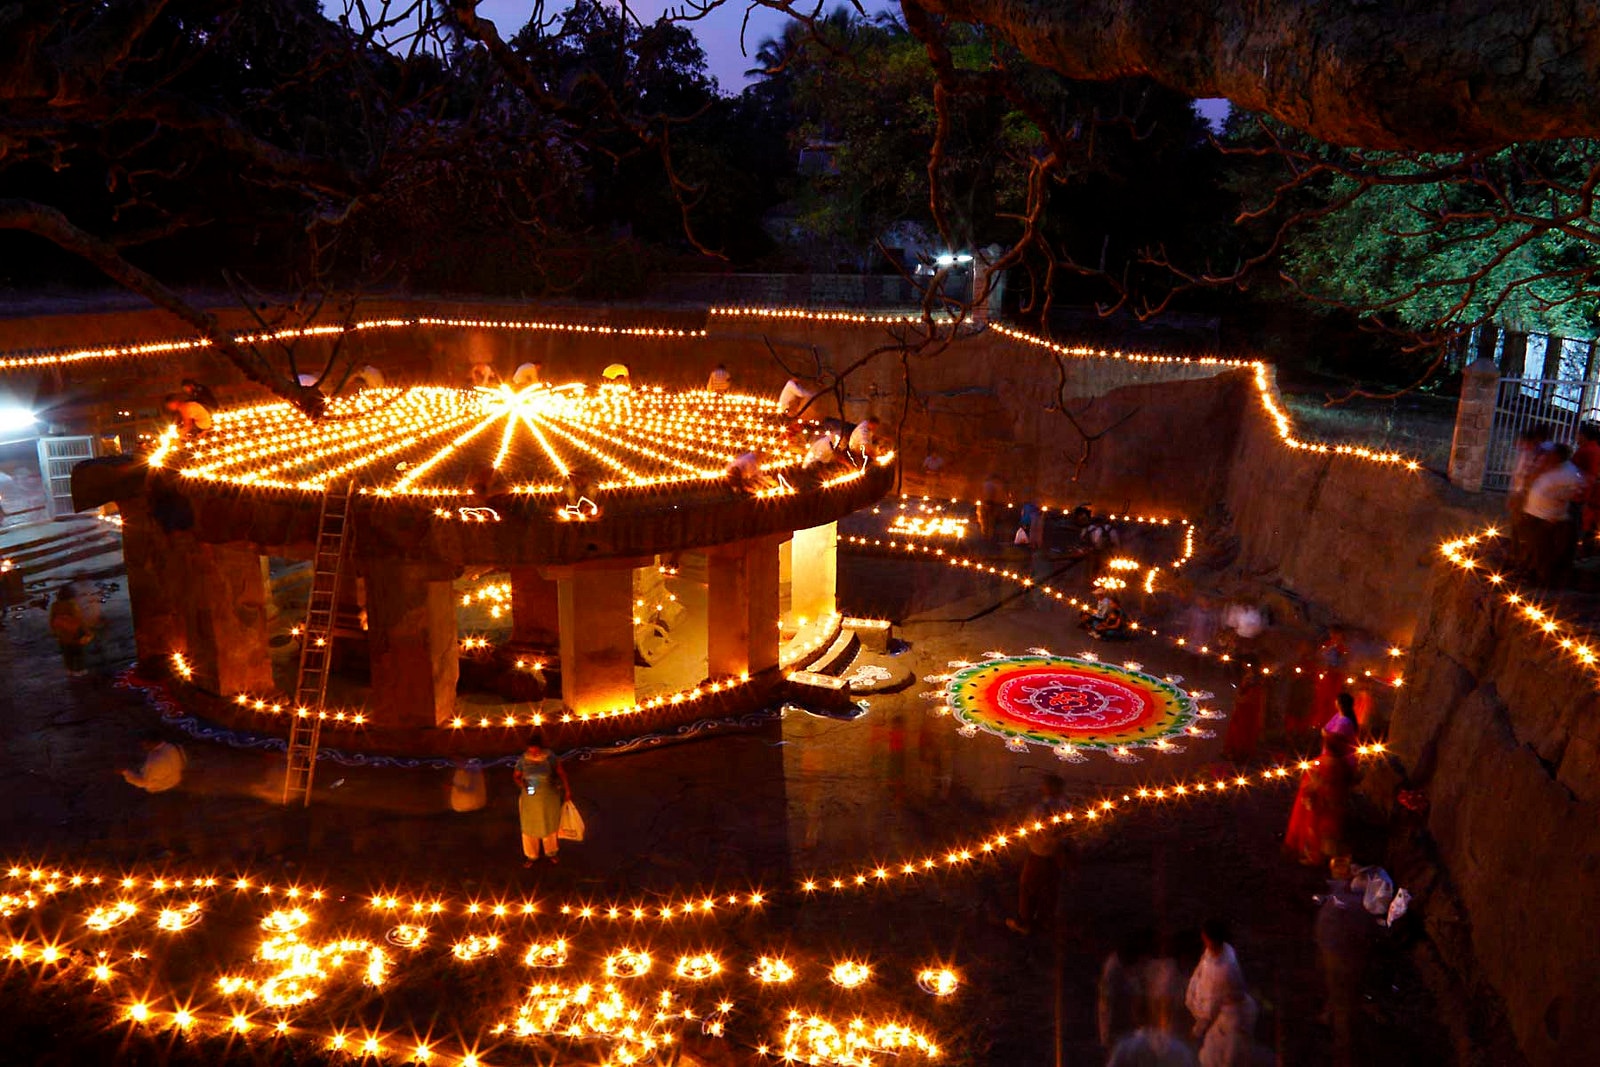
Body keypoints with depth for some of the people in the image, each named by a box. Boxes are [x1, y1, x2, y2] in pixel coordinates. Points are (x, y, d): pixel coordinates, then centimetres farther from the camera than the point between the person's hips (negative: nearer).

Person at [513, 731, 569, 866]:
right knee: (529, 827, 12)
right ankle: (530, 855, 33)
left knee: (549, 825, 17)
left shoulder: (550, 757, -18)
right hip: (529, 799, 1)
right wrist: (521, 783, -22)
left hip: (548, 798, -1)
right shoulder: (523, 759, -14)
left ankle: (551, 852, 40)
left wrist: (566, 790, 1)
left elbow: (561, 773, -5)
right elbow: (516, 775, 0)